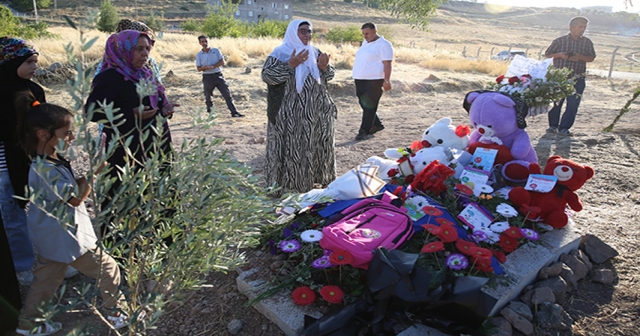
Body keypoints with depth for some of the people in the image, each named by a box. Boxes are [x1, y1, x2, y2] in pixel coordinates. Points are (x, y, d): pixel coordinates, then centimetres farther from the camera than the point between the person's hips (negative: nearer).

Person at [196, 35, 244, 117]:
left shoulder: (216, 50, 4)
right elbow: (198, 68, 3)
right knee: (208, 97, 8)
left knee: (227, 94, -5)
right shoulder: (199, 55, 4)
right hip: (207, 77, 0)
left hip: (218, 75, 0)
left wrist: (213, 66, -16)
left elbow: (222, 62, -3)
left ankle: (234, 112, -3)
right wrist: (205, 68, -19)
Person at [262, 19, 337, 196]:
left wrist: (324, 67, -7)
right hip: (291, 114, -6)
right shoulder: (281, 52, -5)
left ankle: (318, 178, 29)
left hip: (316, 111, 6)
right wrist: (291, 65, -21)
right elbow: (266, 75, -14)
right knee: (290, 147, -3)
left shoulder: (315, 52, 13)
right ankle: (284, 184, 7)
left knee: (317, 145, 13)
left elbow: (329, 75, 16)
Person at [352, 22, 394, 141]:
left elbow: (387, 64, -13)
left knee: (369, 106, -6)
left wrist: (386, 81, -19)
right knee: (364, 104, 13)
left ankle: (365, 131, -1)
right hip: (360, 79, 9)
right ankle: (377, 124, 29)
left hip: (374, 81, -9)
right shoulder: (365, 43, 17)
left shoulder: (383, 45, -8)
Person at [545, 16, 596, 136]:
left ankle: (564, 127, 9)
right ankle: (553, 125, 22)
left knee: (573, 104, -2)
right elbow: (547, 54, 5)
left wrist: (580, 57, -11)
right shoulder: (560, 41, -2)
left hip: (578, 79, 2)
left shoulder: (587, 42, 4)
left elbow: (591, 58, 9)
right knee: (555, 102, 5)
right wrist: (559, 54, -12)